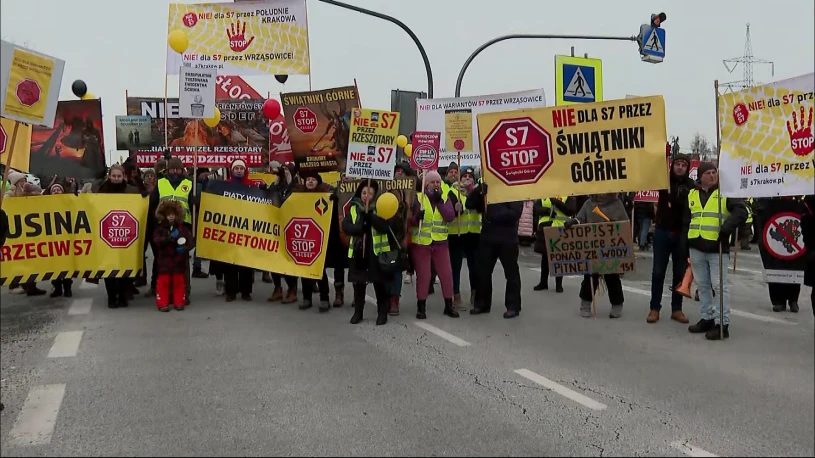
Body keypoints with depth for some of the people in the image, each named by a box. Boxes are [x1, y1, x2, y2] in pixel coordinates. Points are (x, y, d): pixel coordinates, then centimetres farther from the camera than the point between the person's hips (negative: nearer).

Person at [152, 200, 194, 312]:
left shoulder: (182, 228, 2)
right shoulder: (159, 228, -1)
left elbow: (190, 241, -5)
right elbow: (156, 241, -17)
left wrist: (185, 248, -25)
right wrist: (169, 238, -31)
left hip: (178, 260, 1)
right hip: (164, 260, -1)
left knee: (179, 281, 8)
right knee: (163, 281, 0)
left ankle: (179, 303, 16)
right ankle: (162, 303, 5)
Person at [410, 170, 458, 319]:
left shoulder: (445, 198, 6)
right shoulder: (417, 198, -2)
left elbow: (450, 217, -9)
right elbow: (410, 220, -5)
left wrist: (439, 202, -16)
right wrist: (417, 217, -26)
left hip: (440, 243, 3)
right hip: (420, 243, -3)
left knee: (446, 274, 4)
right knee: (423, 275, 1)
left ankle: (449, 306, 17)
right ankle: (421, 307, 12)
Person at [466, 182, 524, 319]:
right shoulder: (485, 189, 12)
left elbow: (515, 213, -14)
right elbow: (469, 204, 3)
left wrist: (494, 216, -19)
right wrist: (479, 189, -11)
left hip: (507, 239, -5)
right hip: (487, 237, 5)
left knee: (511, 273, 3)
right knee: (483, 272, 9)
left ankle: (513, 306, 10)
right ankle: (482, 304, 20)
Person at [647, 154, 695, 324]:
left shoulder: (692, 186, 3)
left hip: (682, 235, 0)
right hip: (662, 232, 0)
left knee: (680, 273, 7)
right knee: (658, 272, 2)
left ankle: (676, 309, 15)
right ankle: (654, 308, 9)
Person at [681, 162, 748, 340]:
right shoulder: (692, 195, 13)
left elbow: (741, 212, -12)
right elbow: (686, 222, 17)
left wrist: (727, 228, -26)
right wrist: (684, 245, 12)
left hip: (717, 247, -5)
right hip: (696, 247, 5)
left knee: (719, 285, -5)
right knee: (702, 285, 12)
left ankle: (723, 324, 0)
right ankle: (707, 318, 23)